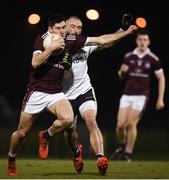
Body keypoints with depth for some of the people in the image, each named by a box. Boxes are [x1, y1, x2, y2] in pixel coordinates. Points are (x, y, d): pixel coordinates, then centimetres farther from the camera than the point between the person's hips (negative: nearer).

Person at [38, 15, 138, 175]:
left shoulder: (85, 45, 0)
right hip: (66, 96, 0)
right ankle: (76, 152, 48)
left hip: (84, 92, 0)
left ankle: (101, 158, -36)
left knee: (91, 121, -25)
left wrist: (123, 31, -21)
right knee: (70, 132, 14)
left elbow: (106, 42, -7)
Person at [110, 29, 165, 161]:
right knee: (120, 124, -5)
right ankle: (122, 147, 23)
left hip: (141, 96, -3)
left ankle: (128, 154, 0)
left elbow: (161, 78, 2)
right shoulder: (129, 57, 5)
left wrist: (160, 99, -4)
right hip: (127, 95, 3)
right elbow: (121, 76, 17)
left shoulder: (153, 59, -4)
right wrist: (122, 71, -9)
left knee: (131, 123, -13)